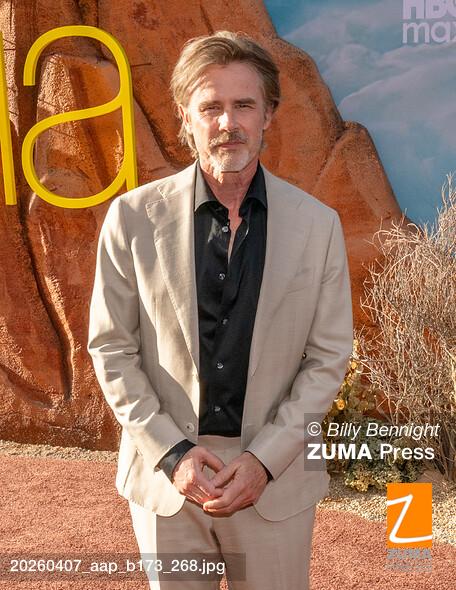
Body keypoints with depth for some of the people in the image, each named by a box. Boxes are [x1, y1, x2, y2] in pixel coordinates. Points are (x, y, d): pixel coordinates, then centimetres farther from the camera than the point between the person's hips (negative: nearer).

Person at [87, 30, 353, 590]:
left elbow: (327, 357, -2)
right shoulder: (133, 216, -7)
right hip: (164, 474, 0)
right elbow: (111, 348, -3)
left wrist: (264, 459, -11)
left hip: (275, 476, 1)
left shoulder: (318, 224, -6)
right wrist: (171, 453, -11)